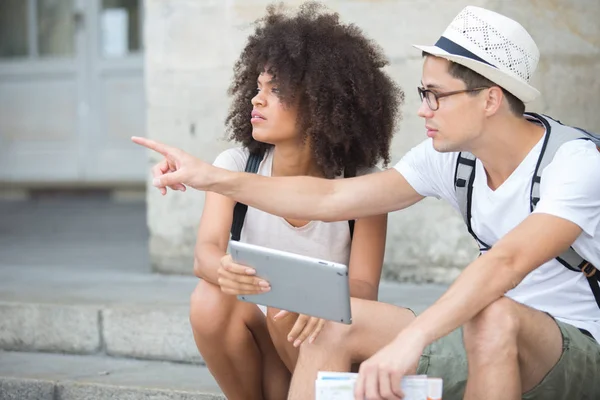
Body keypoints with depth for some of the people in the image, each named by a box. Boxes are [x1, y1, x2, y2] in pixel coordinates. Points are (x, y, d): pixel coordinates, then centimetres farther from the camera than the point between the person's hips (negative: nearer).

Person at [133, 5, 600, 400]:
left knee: (494, 316, -39)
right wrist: (212, 178, -5)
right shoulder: (449, 155, -1)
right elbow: (332, 197, 0)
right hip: (484, 342, 7)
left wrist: (409, 341, -49)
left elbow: (505, 263, -39)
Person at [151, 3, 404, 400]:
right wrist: (223, 270, -48)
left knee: (287, 311, -33)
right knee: (210, 300, -28)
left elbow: (365, 289, -17)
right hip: (257, 340, 2)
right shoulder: (236, 166, -8)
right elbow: (205, 252, -21)